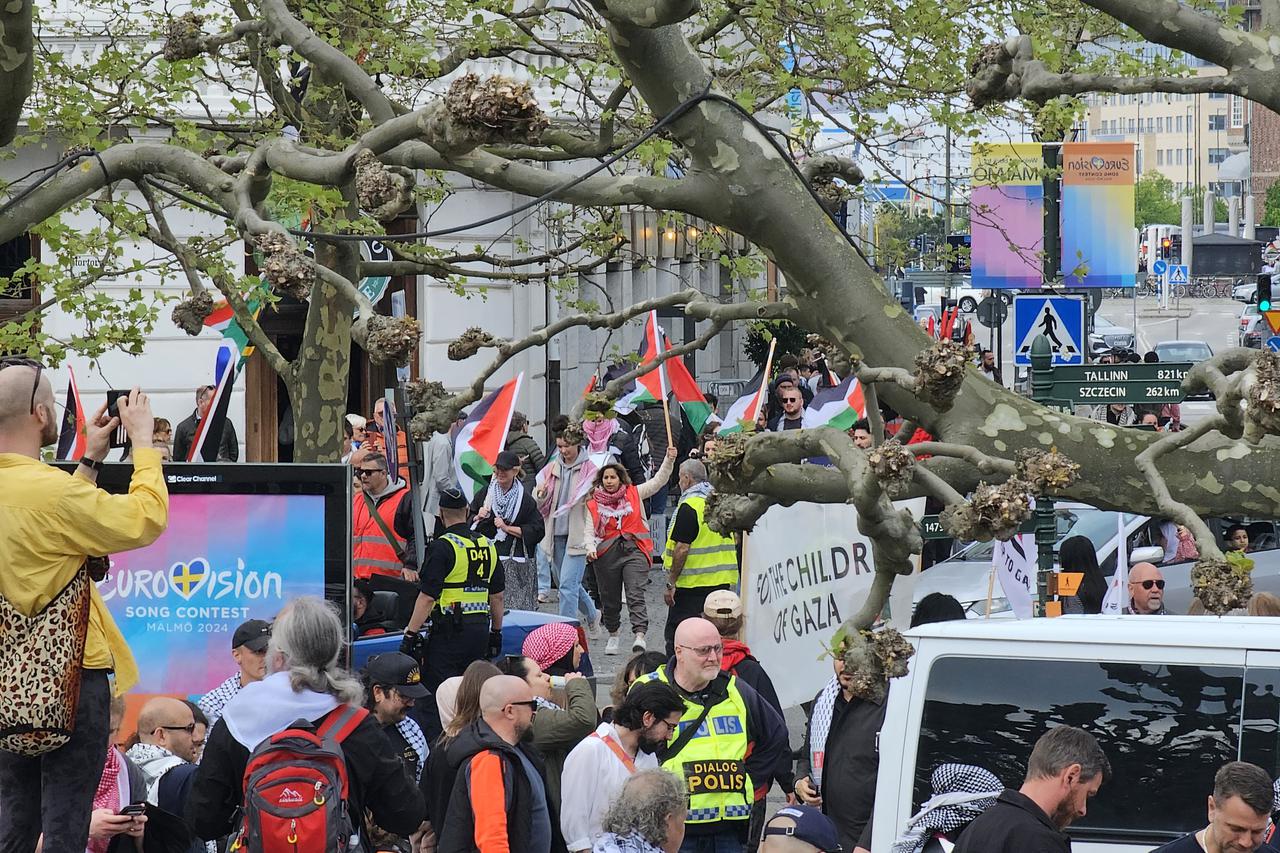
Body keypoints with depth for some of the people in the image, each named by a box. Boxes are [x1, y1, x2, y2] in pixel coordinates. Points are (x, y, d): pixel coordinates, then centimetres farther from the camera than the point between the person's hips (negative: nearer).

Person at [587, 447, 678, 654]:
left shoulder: (634, 494, 8)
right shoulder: (594, 504, 8)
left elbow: (659, 481, 6)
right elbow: (589, 531, 7)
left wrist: (669, 460, -6)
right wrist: (590, 548, -12)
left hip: (634, 550, -2)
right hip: (606, 553, 2)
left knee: (636, 595, -17)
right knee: (610, 599, 11)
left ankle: (640, 635, -29)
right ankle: (613, 636, 31)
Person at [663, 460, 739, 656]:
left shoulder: (689, 507, -15)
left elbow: (682, 548, -19)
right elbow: (733, 541, 18)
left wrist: (671, 584, -14)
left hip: (692, 586, -8)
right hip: (723, 583, 8)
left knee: (676, 636, -2)